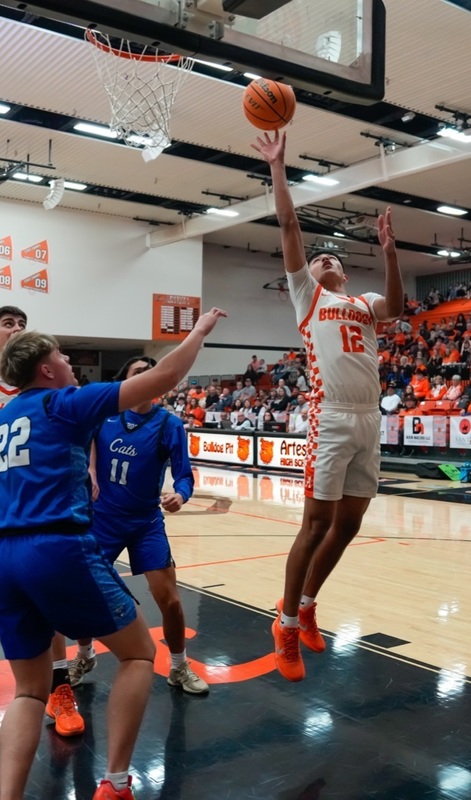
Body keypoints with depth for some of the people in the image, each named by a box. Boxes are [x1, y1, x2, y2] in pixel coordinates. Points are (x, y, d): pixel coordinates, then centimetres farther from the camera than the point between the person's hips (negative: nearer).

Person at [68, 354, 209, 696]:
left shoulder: (169, 423, -11)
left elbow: (184, 475, -15)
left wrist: (179, 495, -37)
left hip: (146, 522, -2)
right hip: (102, 518, 2)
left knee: (169, 599, -6)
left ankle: (179, 667, 19)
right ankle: (85, 656, 36)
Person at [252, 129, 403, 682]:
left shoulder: (364, 304, 21)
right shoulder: (307, 295, 11)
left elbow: (395, 308, -2)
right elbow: (289, 229, 3)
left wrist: (389, 252, -10)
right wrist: (277, 168, 1)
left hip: (369, 421, 5)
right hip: (331, 420, -5)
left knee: (348, 524, 9)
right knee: (317, 522, -6)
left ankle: (306, 607, 26)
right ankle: (286, 623, 7)